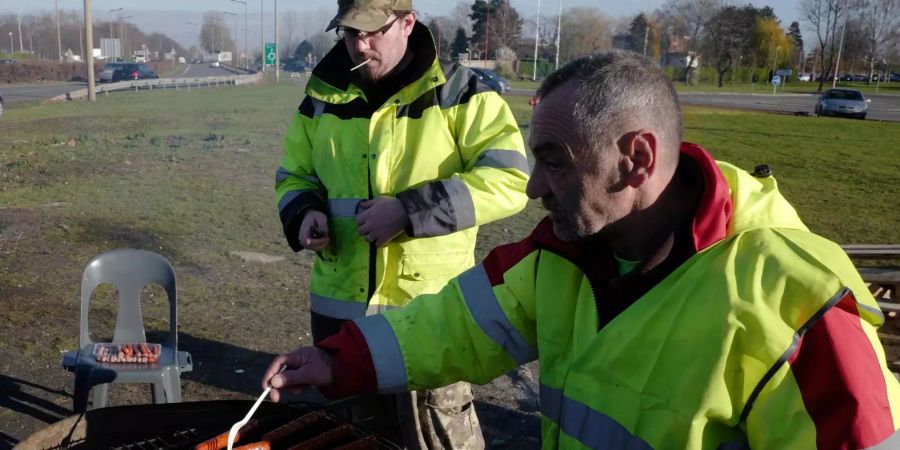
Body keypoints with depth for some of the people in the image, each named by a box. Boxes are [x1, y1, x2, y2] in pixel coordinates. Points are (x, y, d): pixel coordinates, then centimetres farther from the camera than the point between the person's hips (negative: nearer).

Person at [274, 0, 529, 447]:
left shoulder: (457, 92, -8)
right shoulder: (321, 97, 6)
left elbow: (509, 179, -15)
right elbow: (294, 175, 17)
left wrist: (411, 210, -23)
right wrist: (306, 212, -7)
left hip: (430, 308, -4)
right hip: (339, 304, 5)